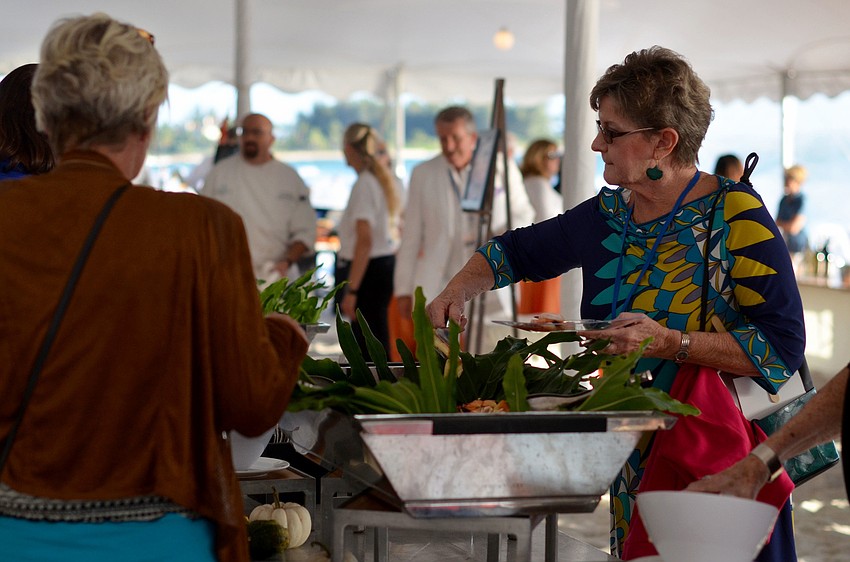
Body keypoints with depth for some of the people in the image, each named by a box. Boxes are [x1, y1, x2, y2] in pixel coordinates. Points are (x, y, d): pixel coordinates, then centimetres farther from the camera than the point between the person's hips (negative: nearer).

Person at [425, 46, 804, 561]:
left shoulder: (735, 215, -14)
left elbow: (784, 347, -19)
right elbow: (514, 252, 19)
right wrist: (458, 292, 1)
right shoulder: (608, 214, 4)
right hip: (636, 456, 6)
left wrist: (670, 344, -25)